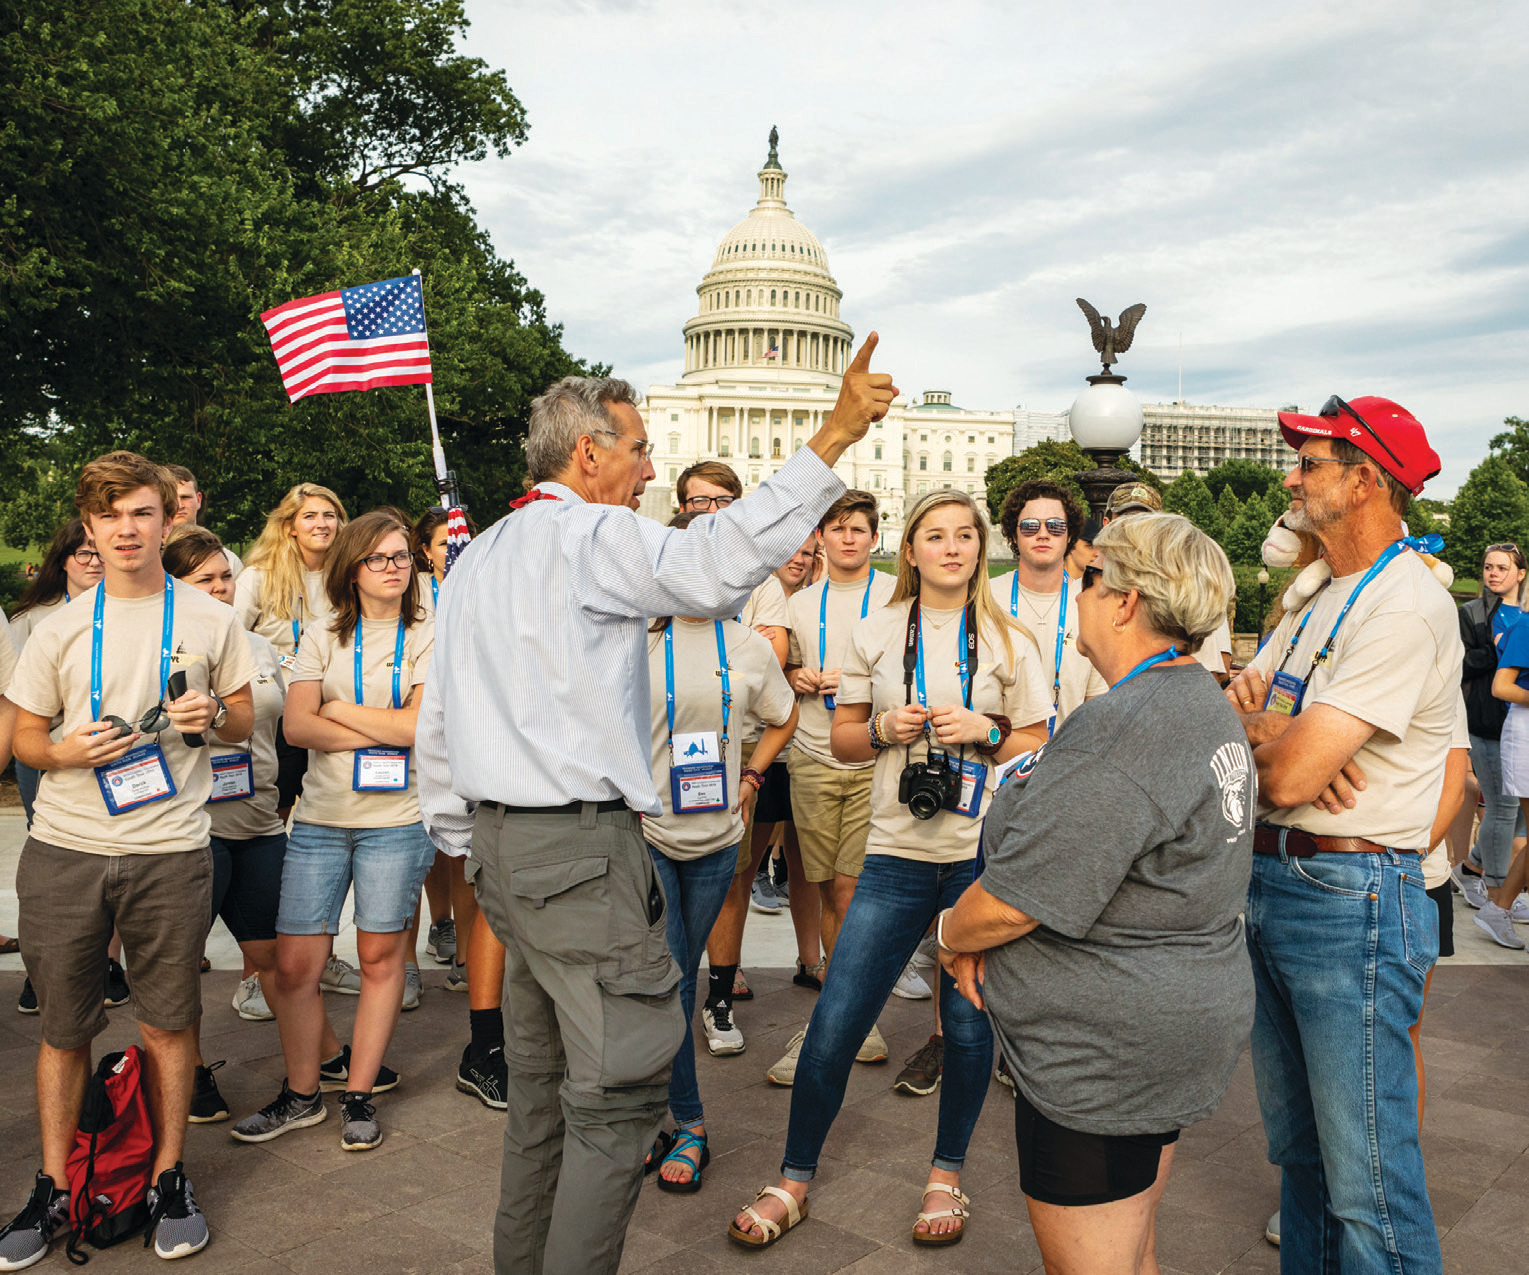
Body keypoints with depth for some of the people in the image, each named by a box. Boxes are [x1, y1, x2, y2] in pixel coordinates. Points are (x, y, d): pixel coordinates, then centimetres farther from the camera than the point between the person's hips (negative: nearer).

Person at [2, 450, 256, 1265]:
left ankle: (169, 1179, 22)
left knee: (168, 1022, 6)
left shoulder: (209, 620, 5)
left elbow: (244, 719, 13)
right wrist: (66, 752, -11)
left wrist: (213, 715, -10)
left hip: (169, 849, -1)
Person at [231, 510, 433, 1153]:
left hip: (396, 818, -2)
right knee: (294, 965, 2)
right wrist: (386, 730, -10)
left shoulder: (427, 637, 2)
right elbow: (297, 725, -4)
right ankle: (301, 1094, 22)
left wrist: (339, 710, -5)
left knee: (380, 957, 6)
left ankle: (359, 1095, 21)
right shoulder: (323, 639, 9)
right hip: (320, 818, 2)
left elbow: (421, 724, -12)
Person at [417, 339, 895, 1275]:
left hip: (503, 842, 10)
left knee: (543, 1081, 19)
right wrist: (834, 437, -28)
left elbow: (439, 718, 20)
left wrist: (457, 833, 26)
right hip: (583, 846, -10)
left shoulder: (479, 556, 19)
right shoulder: (593, 535, -9)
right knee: (619, 1091, -3)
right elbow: (713, 566, -29)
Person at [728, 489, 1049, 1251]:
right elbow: (842, 739, 11)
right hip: (897, 854, 1)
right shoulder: (874, 635, 6)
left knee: (969, 1024, 7)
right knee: (834, 1024, -1)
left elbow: (1041, 751, 6)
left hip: (985, 854, 0)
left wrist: (983, 731, -11)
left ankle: (947, 1174, 31)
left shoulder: (1009, 642, 4)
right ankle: (794, 1181, 19)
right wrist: (885, 730, -9)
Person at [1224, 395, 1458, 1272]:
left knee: (1366, 1178, -1)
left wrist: (1258, 733, 0)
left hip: (1350, 901, -9)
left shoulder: (1405, 607, -18)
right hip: (1272, 886, 9)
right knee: (1297, 1148, 20)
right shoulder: (1321, 598, 15)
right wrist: (1277, 733, -11)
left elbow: (1288, 777, -23)